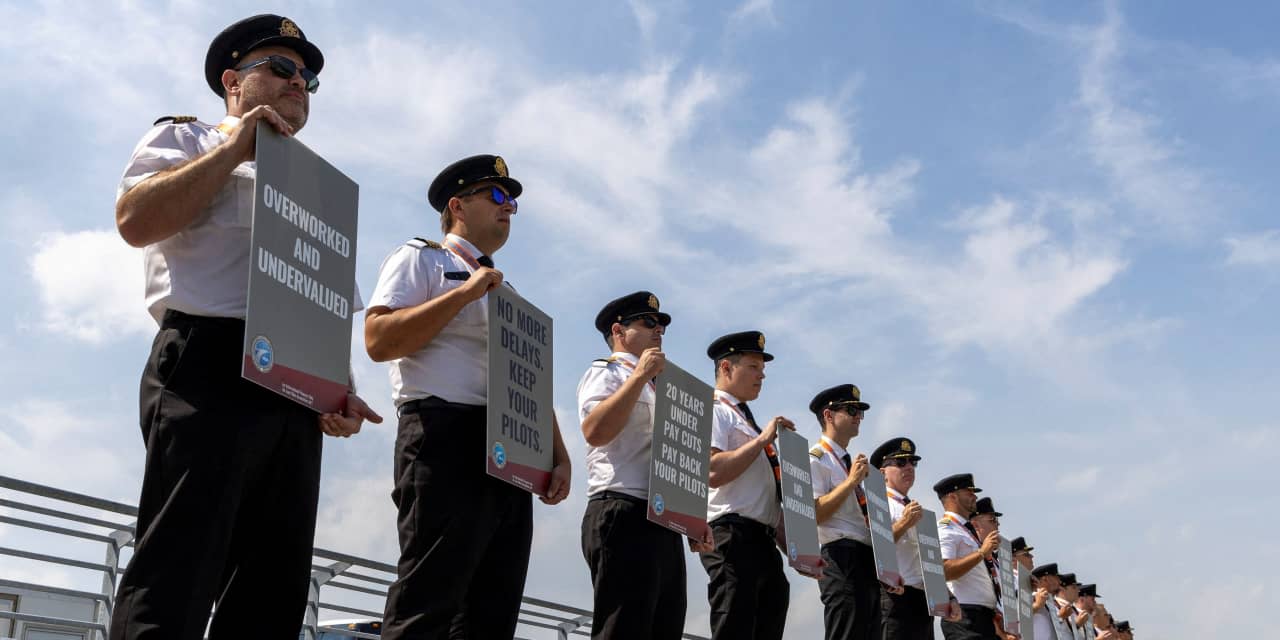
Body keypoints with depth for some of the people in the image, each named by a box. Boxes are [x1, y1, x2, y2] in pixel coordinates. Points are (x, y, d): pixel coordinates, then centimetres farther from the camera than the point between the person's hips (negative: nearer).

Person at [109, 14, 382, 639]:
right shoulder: (186, 137, 15)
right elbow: (135, 221, -6)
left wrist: (338, 391, 7)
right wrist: (235, 149, -3)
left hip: (295, 394, 6)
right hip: (209, 367, -6)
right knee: (174, 584, -14)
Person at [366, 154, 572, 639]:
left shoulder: (508, 291, 28)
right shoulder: (420, 259, 7)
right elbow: (378, 339, -10)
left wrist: (558, 457, 11)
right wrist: (466, 293, -9)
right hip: (447, 440, -7)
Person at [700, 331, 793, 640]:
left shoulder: (746, 419, 25)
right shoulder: (713, 411, -2)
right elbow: (713, 472, -20)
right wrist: (762, 440, -14)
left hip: (764, 541, 9)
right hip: (734, 536, -9)